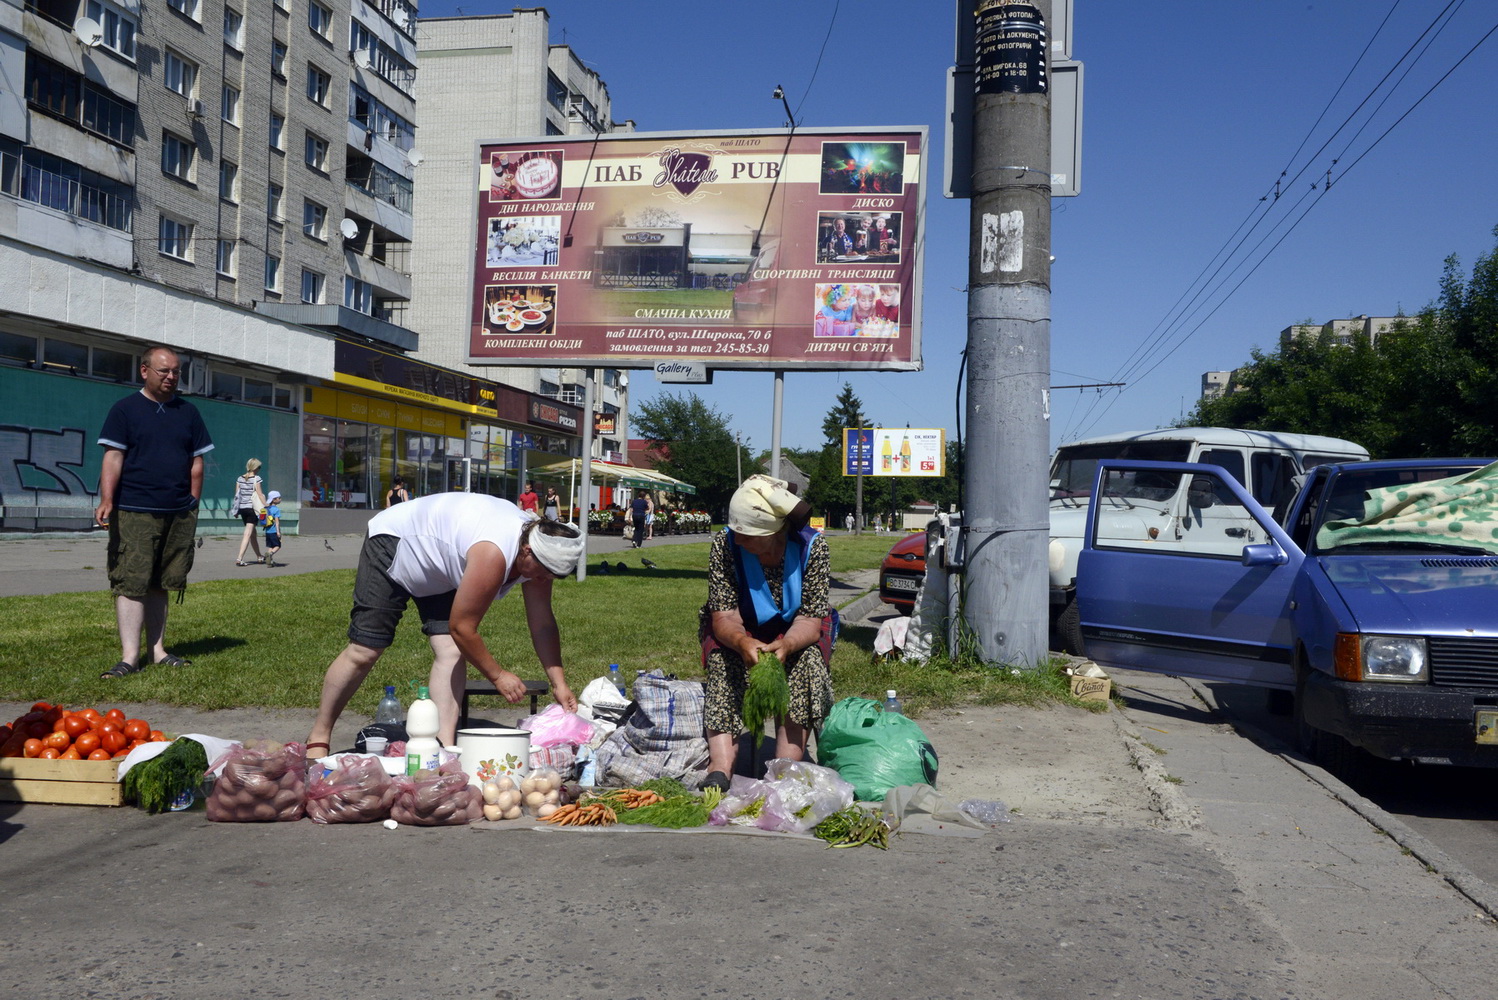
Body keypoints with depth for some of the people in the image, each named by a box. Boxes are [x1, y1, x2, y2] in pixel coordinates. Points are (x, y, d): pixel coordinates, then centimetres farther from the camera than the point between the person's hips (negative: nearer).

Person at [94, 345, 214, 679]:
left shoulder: (188, 412, 13)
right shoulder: (125, 410, 2)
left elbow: (197, 462, 14)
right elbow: (113, 457, -5)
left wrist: (193, 505, 9)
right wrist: (107, 501, -16)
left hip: (178, 514, 4)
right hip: (135, 514, -4)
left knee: (159, 585, 11)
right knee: (131, 583, -7)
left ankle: (157, 650, 18)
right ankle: (130, 657, -6)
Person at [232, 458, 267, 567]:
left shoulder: (240, 479, 8)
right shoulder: (256, 479, -8)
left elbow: (237, 495, 9)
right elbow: (259, 494, -10)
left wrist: (236, 510, 15)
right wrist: (266, 506, -6)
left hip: (242, 508, 6)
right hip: (252, 508, -6)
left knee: (253, 533, 18)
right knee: (248, 533, -7)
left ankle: (258, 556, 30)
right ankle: (239, 558, -17)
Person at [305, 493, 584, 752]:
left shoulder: (538, 552, -16)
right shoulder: (493, 555, -41)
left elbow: (542, 623, -7)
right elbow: (461, 628, -31)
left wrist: (559, 683, -13)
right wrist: (498, 675, -19)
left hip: (441, 571, 7)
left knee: (451, 651, -12)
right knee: (364, 651, -7)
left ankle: (445, 747, -14)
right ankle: (318, 737, 11)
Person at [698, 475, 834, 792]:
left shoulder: (812, 546, -21)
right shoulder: (724, 545, -20)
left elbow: (809, 620, -22)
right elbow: (725, 615, -21)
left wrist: (785, 645, -46)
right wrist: (742, 642, -46)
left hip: (795, 632, 0)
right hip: (740, 633, 1)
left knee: (807, 660, -32)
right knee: (723, 662, -31)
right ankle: (719, 772, -43)